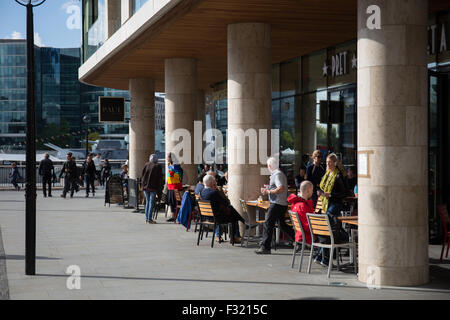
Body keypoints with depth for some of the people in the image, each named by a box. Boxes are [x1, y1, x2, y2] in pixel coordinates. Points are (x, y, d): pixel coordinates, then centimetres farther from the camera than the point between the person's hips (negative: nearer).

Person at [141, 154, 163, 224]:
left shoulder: (146, 165, 5)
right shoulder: (158, 167, -5)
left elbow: (142, 176, 8)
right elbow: (160, 179, -5)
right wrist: (159, 189, 1)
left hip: (145, 186, 4)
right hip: (153, 187, -4)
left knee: (147, 202, 14)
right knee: (151, 202, 0)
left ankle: (146, 218, 14)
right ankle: (149, 219, -3)